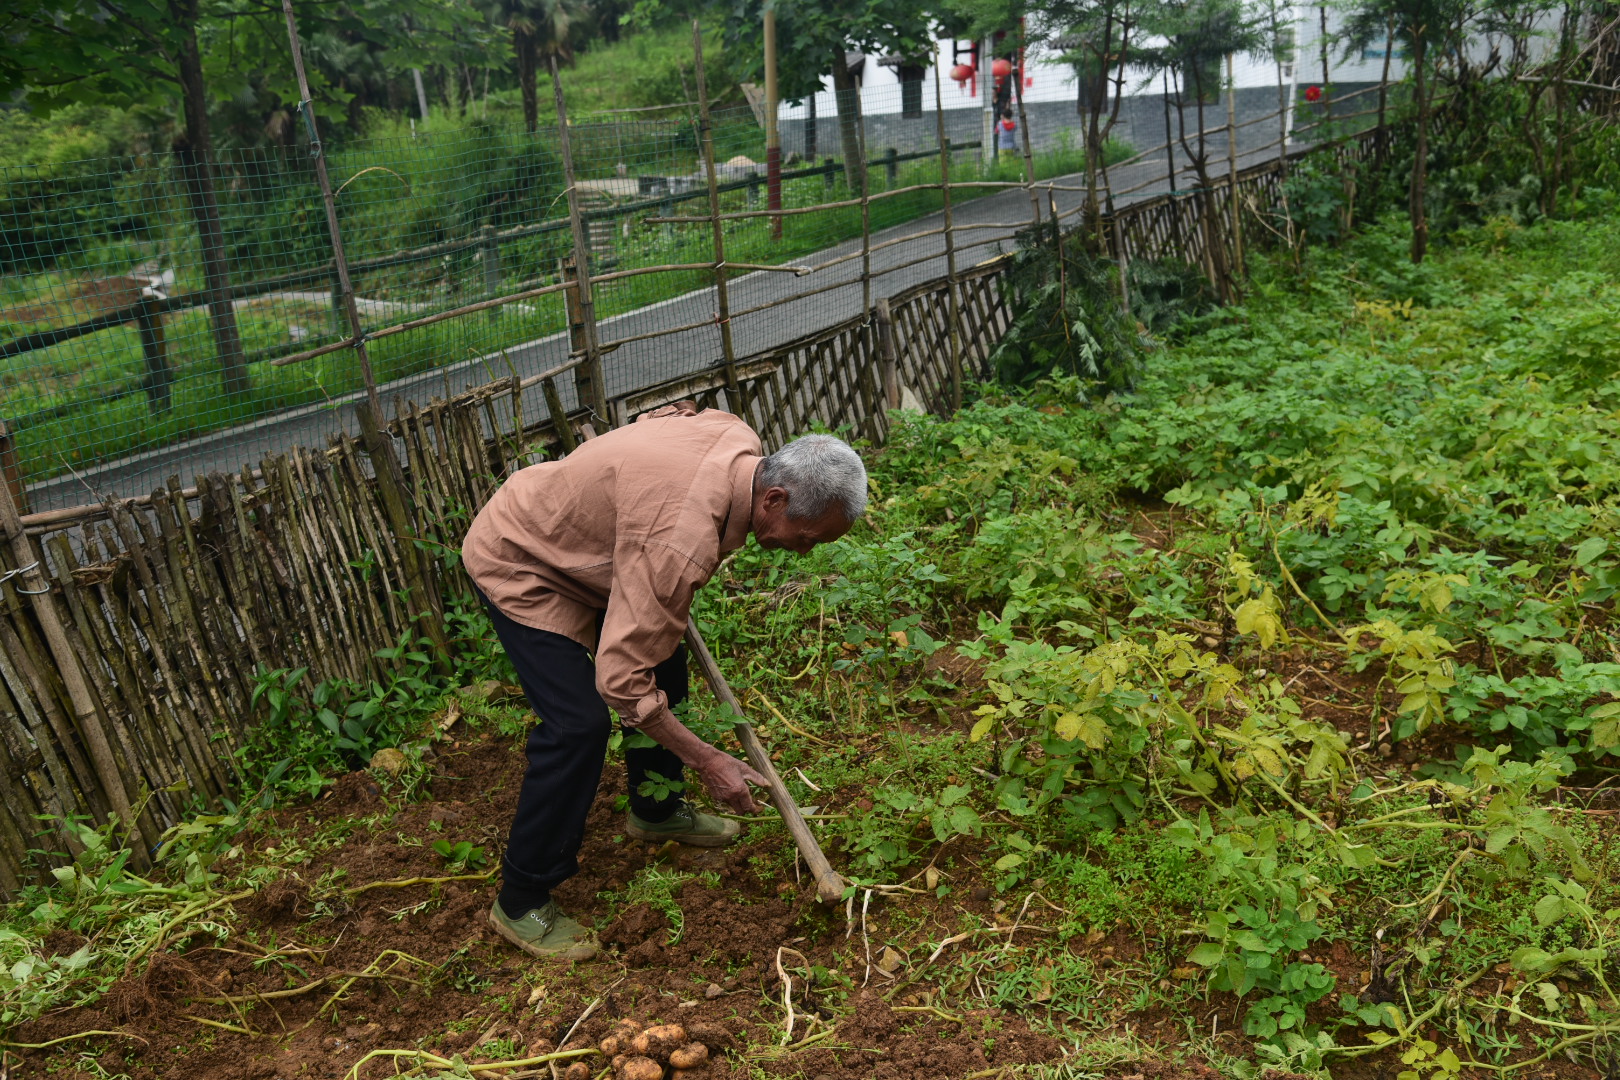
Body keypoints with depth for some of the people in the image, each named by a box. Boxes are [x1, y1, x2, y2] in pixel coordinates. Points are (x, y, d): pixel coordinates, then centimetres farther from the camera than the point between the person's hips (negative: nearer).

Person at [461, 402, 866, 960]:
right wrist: (708, 762, -25)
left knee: (664, 667, 13)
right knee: (579, 724, -16)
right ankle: (520, 903, 2)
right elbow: (621, 679, -36)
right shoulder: (682, 538, -41)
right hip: (518, 565, -9)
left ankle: (655, 808, 36)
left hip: (570, 532, 9)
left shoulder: (741, 443, -15)